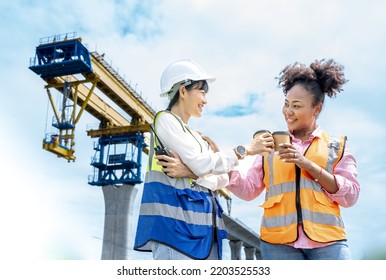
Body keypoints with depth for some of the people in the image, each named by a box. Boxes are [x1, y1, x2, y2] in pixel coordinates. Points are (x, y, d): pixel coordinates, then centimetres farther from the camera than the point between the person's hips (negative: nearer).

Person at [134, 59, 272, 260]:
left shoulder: (197, 137, 23)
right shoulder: (165, 120, -1)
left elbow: (222, 179, 10)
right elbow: (202, 164, -13)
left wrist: (190, 171, -9)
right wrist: (243, 150, -2)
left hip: (202, 225, 8)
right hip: (176, 221, -8)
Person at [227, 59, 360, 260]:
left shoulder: (337, 145, 10)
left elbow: (350, 195, 0)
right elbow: (248, 190, 9)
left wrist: (308, 164, -10)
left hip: (327, 240, 0)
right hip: (279, 242, 1)